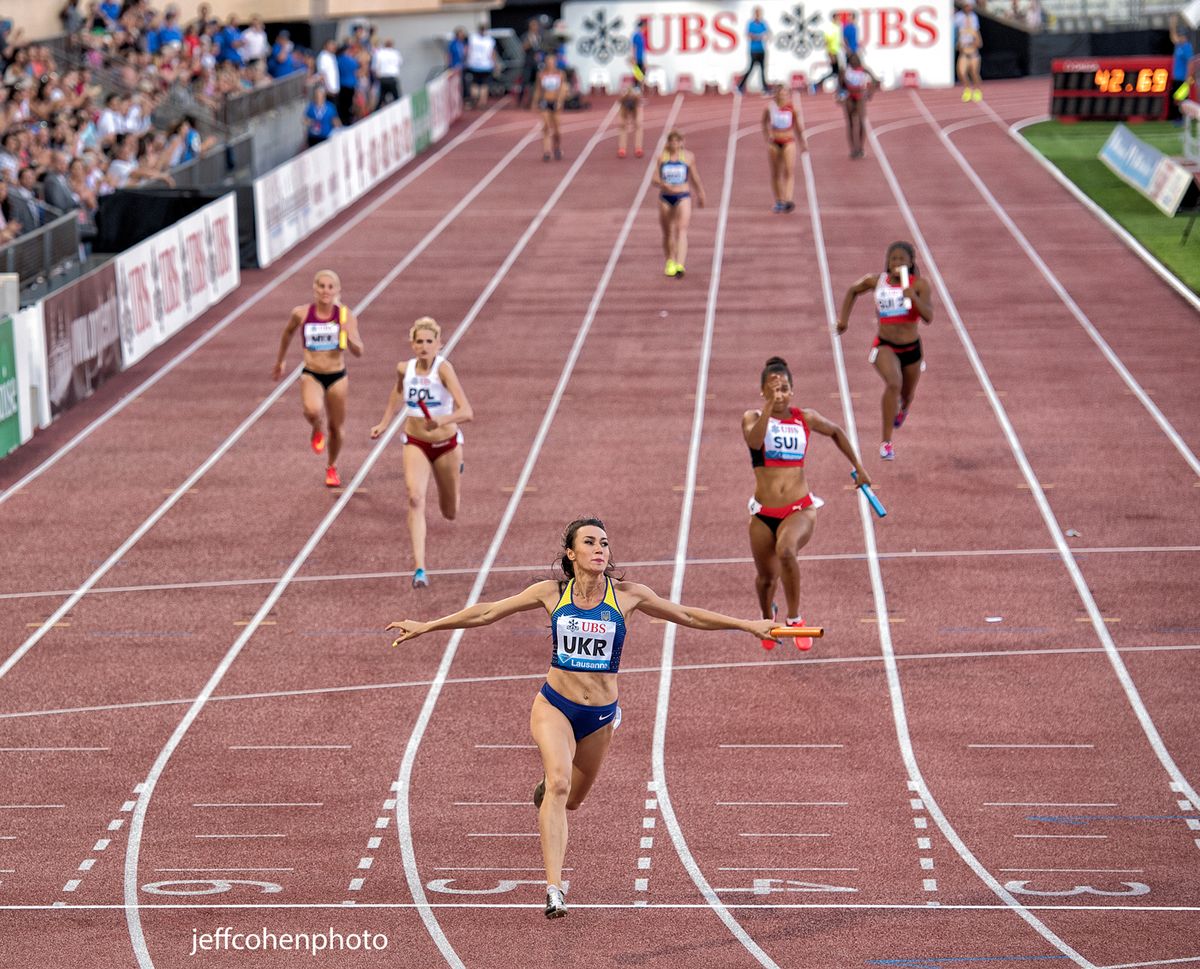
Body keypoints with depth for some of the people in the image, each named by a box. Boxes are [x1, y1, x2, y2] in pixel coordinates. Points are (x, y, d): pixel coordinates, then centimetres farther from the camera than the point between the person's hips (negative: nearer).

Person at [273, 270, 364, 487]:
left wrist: (348, 336, -31)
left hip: (337, 377, 1)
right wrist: (280, 361, 23)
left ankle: (331, 468, 40)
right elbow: (288, 332, 14)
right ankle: (317, 431, 6)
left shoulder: (346, 315, -9)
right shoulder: (301, 314, -8)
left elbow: (358, 352, -10)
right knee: (312, 410, -32)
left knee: (336, 427, 12)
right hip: (311, 375, -1)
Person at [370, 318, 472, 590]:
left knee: (450, 515, 17)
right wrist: (384, 422, 19)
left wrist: (441, 421, -49)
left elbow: (467, 412, -32)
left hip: (447, 444, -2)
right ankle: (419, 568, -29)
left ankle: (457, 471, 54)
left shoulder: (443, 368, -23)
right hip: (415, 444, 2)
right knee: (415, 499, -25)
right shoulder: (404, 368, -8)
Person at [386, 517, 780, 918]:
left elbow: (686, 615, 7)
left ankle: (547, 782, 56)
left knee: (572, 799, 15)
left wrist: (748, 625, 7)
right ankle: (554, 889, -30)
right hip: (554, 705, -2)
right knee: (559, 785, -25)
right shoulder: (552, 593, -3)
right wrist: (426, 626, 6)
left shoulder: (628, 595, -3)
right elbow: (488, 612, 5)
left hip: (599, 714, 2)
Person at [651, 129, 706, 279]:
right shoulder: (662, 157, 3)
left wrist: (700, 193, 23)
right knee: (668, 232, 13)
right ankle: (670, 262, 34)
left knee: (681, 230, -18)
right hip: (665, 197, 2)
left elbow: (695, 177, 14)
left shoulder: (688, 157, 2)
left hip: (683, 197, -2)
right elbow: (655, 180, 0)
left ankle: (680, 265, -28)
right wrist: (662, 184, -21)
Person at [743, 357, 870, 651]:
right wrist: (769, 406, -33)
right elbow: (754, 441, -26)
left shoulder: (805, 418, 4)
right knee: (766, 577, 12)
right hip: (764, 513, 1)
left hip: (800, 509, -1)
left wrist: (859, 468, 24)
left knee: (786, 551, -33)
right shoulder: (753, 418, -2)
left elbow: (836, 432, 24)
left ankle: (794, 618, -17)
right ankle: (768, 620, 48)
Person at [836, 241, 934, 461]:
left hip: (911, 347, 2)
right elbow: (853, 291, 16)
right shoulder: (876, 280, -5)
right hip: (885, 346, -2)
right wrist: (844, 317, 12)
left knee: (907, 395, 22)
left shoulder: (920, 285, -11)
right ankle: (886, 441, -26)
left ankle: (902, 408, 64)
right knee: (893, 384, -30)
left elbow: (929, 317, -23)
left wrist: (914, 297, -37)